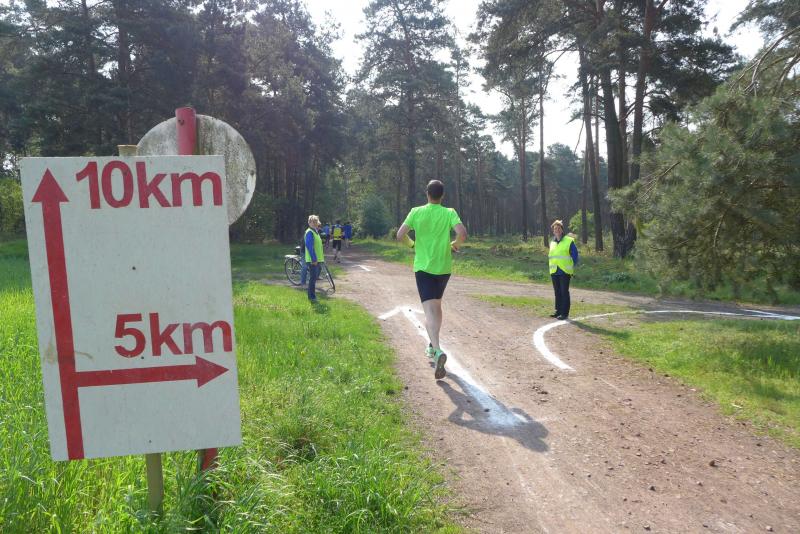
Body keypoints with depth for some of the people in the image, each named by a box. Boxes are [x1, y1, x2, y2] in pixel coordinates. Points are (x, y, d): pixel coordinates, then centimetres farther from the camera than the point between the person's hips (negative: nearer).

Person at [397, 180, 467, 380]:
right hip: (443, 267, 2)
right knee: (437, 305, 23)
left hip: (423, 267, -2)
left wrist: (412, 244, 15)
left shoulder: (416, 212, -2)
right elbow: (462, 234, -17)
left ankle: (438, 351, -29)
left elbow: (400, 235, -5)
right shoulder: (449, 213, -3)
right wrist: (455, 245, 4)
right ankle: (433, 345, 33)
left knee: (430, 310, -8)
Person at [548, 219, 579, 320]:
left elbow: (575, 256, -1)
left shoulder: (569, 241, -4)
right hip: (554, 272, 5)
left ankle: (565, 313, 1)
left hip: (565, 271, -5)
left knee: (564, 292, -3)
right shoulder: (552, 242, 12)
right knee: (557, 292, 11)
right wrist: (551, 267, 14)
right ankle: (558, 311, 21)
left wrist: (571, 268, -2)